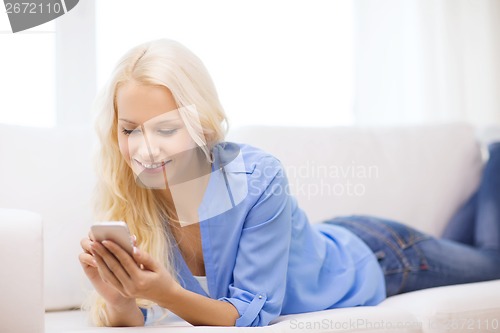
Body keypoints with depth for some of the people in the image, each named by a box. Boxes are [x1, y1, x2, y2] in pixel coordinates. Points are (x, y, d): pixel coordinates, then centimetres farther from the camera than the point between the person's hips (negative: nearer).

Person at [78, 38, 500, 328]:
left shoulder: (257, 177, -41)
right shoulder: (128, 194, -27)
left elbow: (255, 312, -35)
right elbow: (131, 322, -23)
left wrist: (169, 294, -51)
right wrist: (117, 298, -45)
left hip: (367, 263, -4)